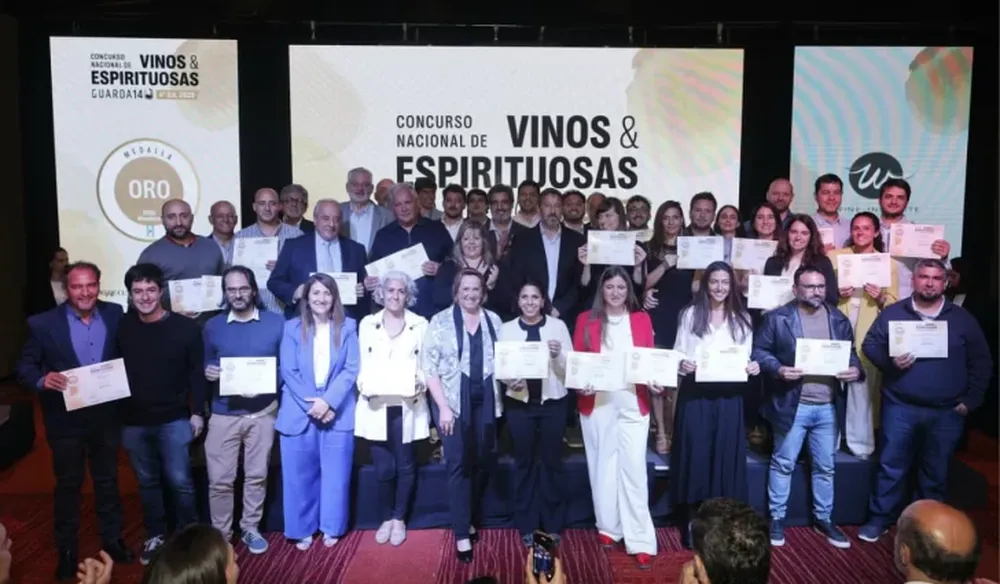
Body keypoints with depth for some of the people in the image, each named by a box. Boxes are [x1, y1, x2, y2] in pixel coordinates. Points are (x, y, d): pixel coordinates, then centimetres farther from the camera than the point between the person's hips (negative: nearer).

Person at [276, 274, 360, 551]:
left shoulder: (348, 327, 2)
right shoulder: (292, 328, 3)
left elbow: (351, 370, -3)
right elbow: (288, 371, -2)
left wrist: (329, 401, -15)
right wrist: (311, 404, -13)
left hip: (338, 412, 0)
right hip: (298, 412, 0)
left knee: (335, 474, 6)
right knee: (300, 475, 6)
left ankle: (331, 528, 22)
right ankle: (303, 529, 22)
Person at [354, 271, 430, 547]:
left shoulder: (420, 325, 5)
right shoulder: (367, 323, 9)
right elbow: (361, 363, 7)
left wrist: (422, 384, -15)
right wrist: (363, 384, -11)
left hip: (408, 405, 0)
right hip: (376, 406, 1)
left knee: (405, 466, 6)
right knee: (384, 468, 3)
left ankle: (399, 519, 24)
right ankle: (386, 518, 24)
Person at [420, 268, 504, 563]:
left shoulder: (494, 320, 7)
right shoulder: (441, 321, -4)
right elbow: (428, 367, -7)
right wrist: (443, 407, -13)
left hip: (485, 402, 4)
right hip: (453, 402, -3)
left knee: (484, 462, 10)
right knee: (459, 464, 0)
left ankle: (469, 519, 31)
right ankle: (462, 534, 11)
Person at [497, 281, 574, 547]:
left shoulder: (558, 326, 0)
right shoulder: (507, 329, 3)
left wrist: (558, 355, -21)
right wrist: (508, 381, -17)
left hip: (552, 402, 0)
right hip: (519, 403, 1)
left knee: (552, 461, 7)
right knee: (523, 462, 9)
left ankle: (553, 524, 21)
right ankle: (526, 525, 22)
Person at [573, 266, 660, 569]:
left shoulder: (642, 319, 7)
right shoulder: (586, 320, 4)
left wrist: (655, 382, -9)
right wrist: (580, 383, -13)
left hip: (633, 403, 0)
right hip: (597, 403, 1)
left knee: (633, 468, -3)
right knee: (602, 467, 9)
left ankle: (640, 541, 3)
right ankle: (608, 528, 25)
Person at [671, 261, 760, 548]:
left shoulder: (742, 318, 10)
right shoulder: (691, 314, 4)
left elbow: (746, 356, 11)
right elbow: (679, 353, 3)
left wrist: (752, 367, -10)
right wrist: (682, 365, -18)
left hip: (729, 396, 2)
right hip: (695, 395, -2)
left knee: (725, 456, 4)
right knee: (695, 456, -1)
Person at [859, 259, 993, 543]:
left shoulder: (962, 319, 4)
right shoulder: (893, 313, 2)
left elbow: (981, 363, 6)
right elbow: (870, 345, 2)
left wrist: (970, 401, -1)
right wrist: (889, 361, -17)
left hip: (947, 412, 1)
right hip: (900, 407, -1)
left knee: (935, 472, 13)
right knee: (891, 466, 5)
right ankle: (879, 518, 17)